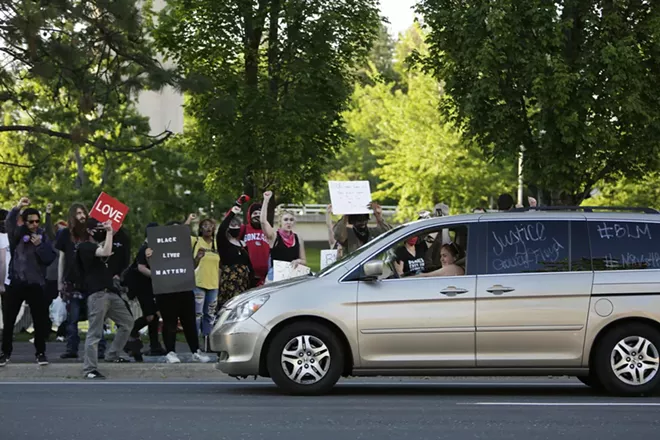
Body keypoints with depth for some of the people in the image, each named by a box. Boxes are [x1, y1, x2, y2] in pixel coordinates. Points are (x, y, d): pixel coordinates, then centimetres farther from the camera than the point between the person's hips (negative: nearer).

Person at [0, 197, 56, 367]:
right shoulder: (17, 234, 2)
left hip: (35, 284, 0)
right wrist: (17, 208, -32)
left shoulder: (43, 237, 3)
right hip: (15, 283, 0)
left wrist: (39, 245, -17)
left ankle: (40, 352, 13)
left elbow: (50, 258, -4)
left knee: (39, 320, 2)